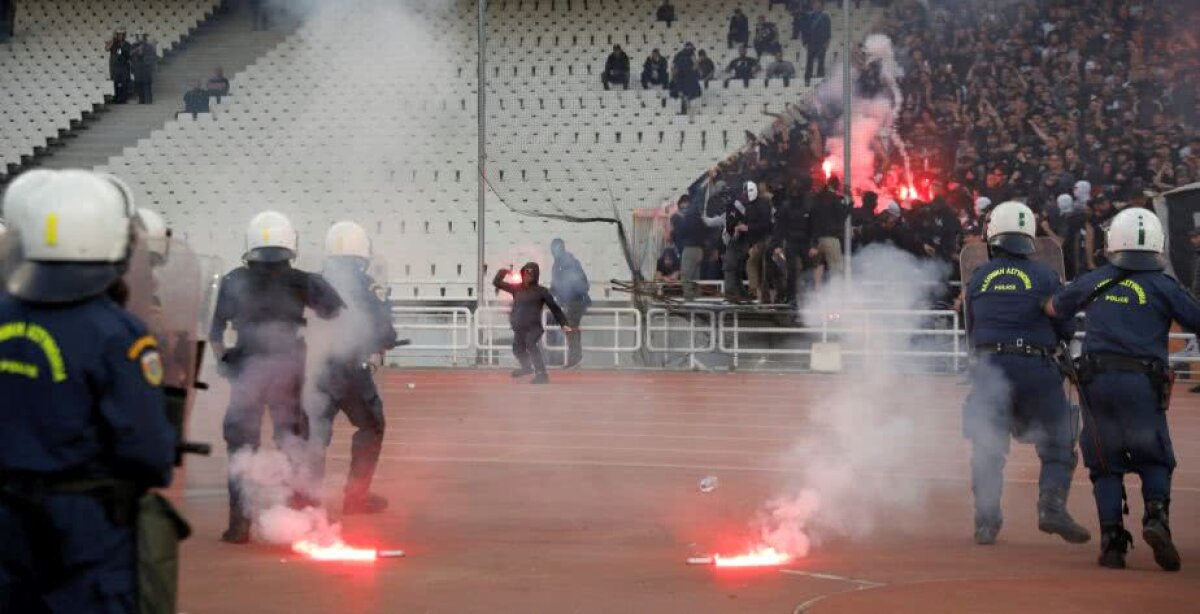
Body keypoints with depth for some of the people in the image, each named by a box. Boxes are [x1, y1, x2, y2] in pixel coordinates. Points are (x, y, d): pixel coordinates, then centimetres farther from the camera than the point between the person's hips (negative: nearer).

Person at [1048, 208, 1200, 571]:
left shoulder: (1092, 282, 14)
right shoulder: (1162, 286, 4)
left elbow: (1053, 309, 31)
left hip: (1096, 381, 2)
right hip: (1142, 383, -2)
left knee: (1105, 463, 10)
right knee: (1154, 459, 11)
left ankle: (1111, 538, -1)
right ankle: (1156, 517, -14)